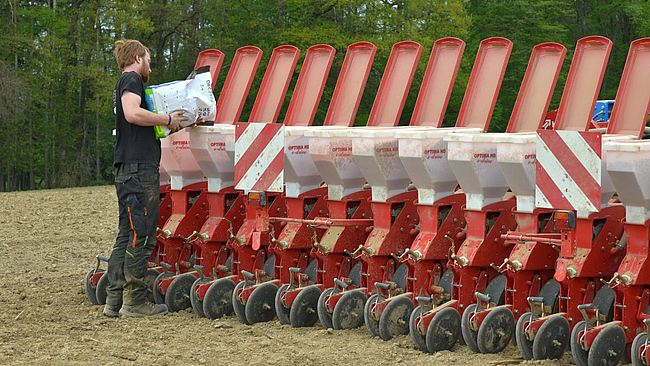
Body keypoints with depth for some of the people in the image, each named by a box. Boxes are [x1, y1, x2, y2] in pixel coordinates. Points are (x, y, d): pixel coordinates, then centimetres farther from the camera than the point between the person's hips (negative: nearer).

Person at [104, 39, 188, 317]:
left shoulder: (123, 84, 26)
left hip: (126, 170, 10)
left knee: (127, 236, 11)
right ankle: (135, 302, -6)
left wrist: (171, 124, 15)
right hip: (139, 169, -10)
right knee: (142, 236, -8)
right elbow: (132, 113, -22)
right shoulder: (132, 79, -5)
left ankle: (114, 301, 11)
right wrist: (168, 120, -12)